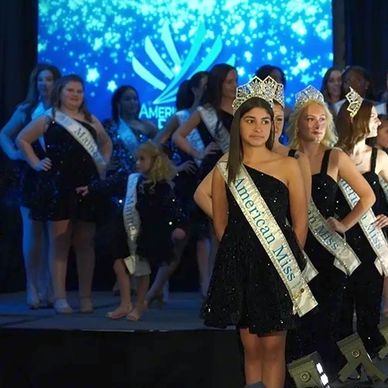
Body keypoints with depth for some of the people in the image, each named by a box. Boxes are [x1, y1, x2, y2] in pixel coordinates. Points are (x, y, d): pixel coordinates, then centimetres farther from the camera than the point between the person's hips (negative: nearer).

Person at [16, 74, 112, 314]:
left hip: (87, 187, 3)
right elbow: (22, 140, 6)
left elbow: (106, 143, 28)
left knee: (85, 244, 5)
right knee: (59, 244, -2)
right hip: (58, 187, -3)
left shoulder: (91, 120, 14)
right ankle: (60, 298, 0)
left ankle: (86, 297, 10)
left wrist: (104, 165, 14)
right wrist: (36, 163, -3)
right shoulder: (49, 119, 4)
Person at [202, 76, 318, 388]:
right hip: (239, 265, 2)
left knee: (273, 347, 0)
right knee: (251, 348, 8)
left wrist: (290, 261, 0)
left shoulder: (288, 166, -1)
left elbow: (300, 221, 2)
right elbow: (221, 222, 12)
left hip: (278, 264, -2)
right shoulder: (224, 171, 4)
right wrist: (238, 255, 10)